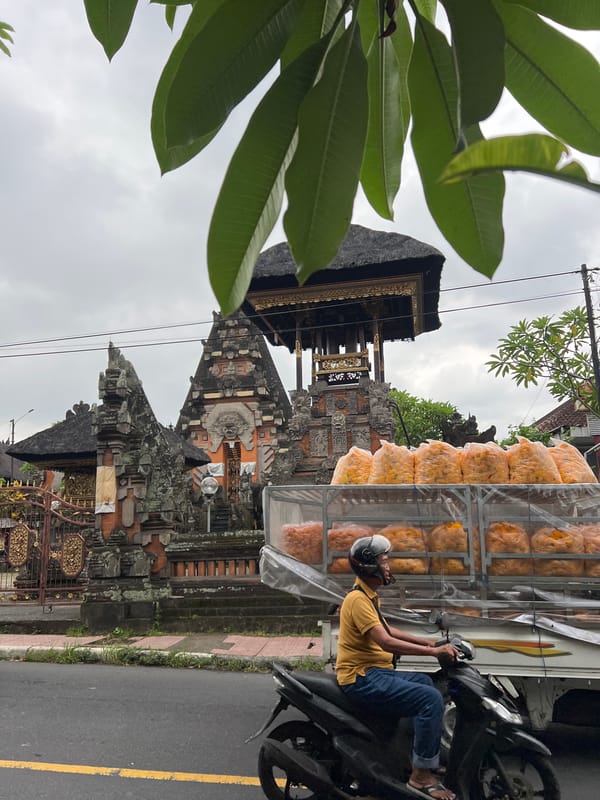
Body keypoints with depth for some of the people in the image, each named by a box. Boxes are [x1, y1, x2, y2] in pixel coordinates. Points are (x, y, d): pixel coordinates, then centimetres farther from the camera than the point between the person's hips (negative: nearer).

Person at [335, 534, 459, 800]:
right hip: (362, 678, -10)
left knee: (429, 683, 17)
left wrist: (426, 641, 15)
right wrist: (433, 651, -24)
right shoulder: (358, 599, -20)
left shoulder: (369, 595, 13)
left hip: (375, 672, 10)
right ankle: (421, 776, -9)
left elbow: (387, 631, 23)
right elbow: (386, 642, -27)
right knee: (431, 699, -19)